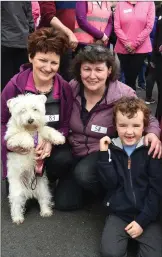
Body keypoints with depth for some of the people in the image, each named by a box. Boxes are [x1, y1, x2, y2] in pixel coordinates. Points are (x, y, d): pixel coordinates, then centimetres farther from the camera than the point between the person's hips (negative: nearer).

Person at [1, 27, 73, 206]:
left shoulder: (65, 88, -11)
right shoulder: (14, 86, -16)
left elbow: (65, 125, -6)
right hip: (21, 149, -1)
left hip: (52, 143, 2)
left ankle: (48, 182, 6)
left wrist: (51, 142, -25)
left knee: (64, 160, -32)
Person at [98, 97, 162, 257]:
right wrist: (104, 154, -19)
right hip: (119, 214, 1)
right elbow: (109, 183, -9)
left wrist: (142, 220, -11)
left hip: (147, 215, 0)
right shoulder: (111, 148, -1)